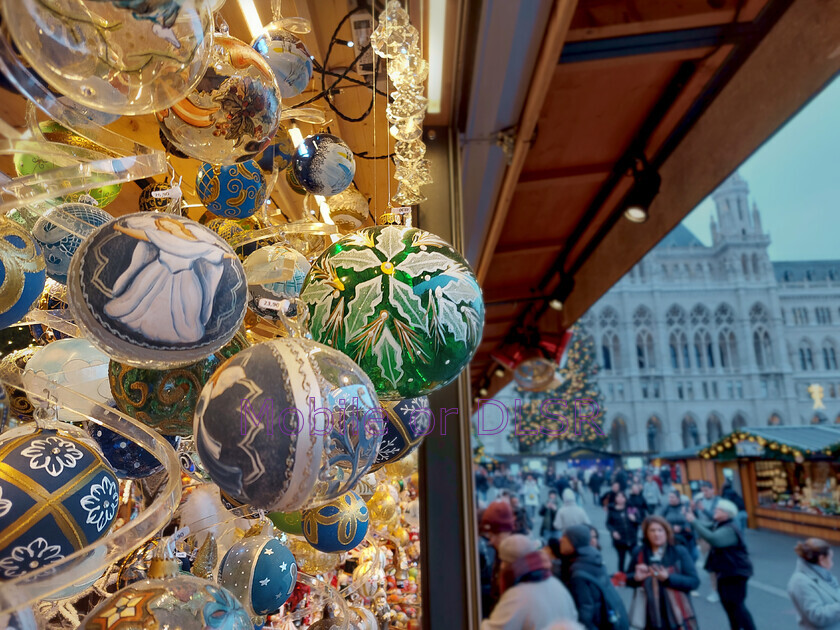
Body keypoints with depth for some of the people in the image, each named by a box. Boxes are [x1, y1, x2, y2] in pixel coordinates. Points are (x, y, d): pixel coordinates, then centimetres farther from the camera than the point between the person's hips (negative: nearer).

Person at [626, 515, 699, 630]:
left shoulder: (679, 552, -5)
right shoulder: (639, 552, 1)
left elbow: (694, 581, -10)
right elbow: (627, 579, 9)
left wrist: (668, 578, -23)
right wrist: (636, 578, -14)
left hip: (677, 616, -2)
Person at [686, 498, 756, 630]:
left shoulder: (729, 529, -24)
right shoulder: (719, 525, 9)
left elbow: (712, 538, -39)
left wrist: (694, 521, -39)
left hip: (736, 572, -10)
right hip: (726, 571, 10)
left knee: (736, 605, -7)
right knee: (728, 603, 19)